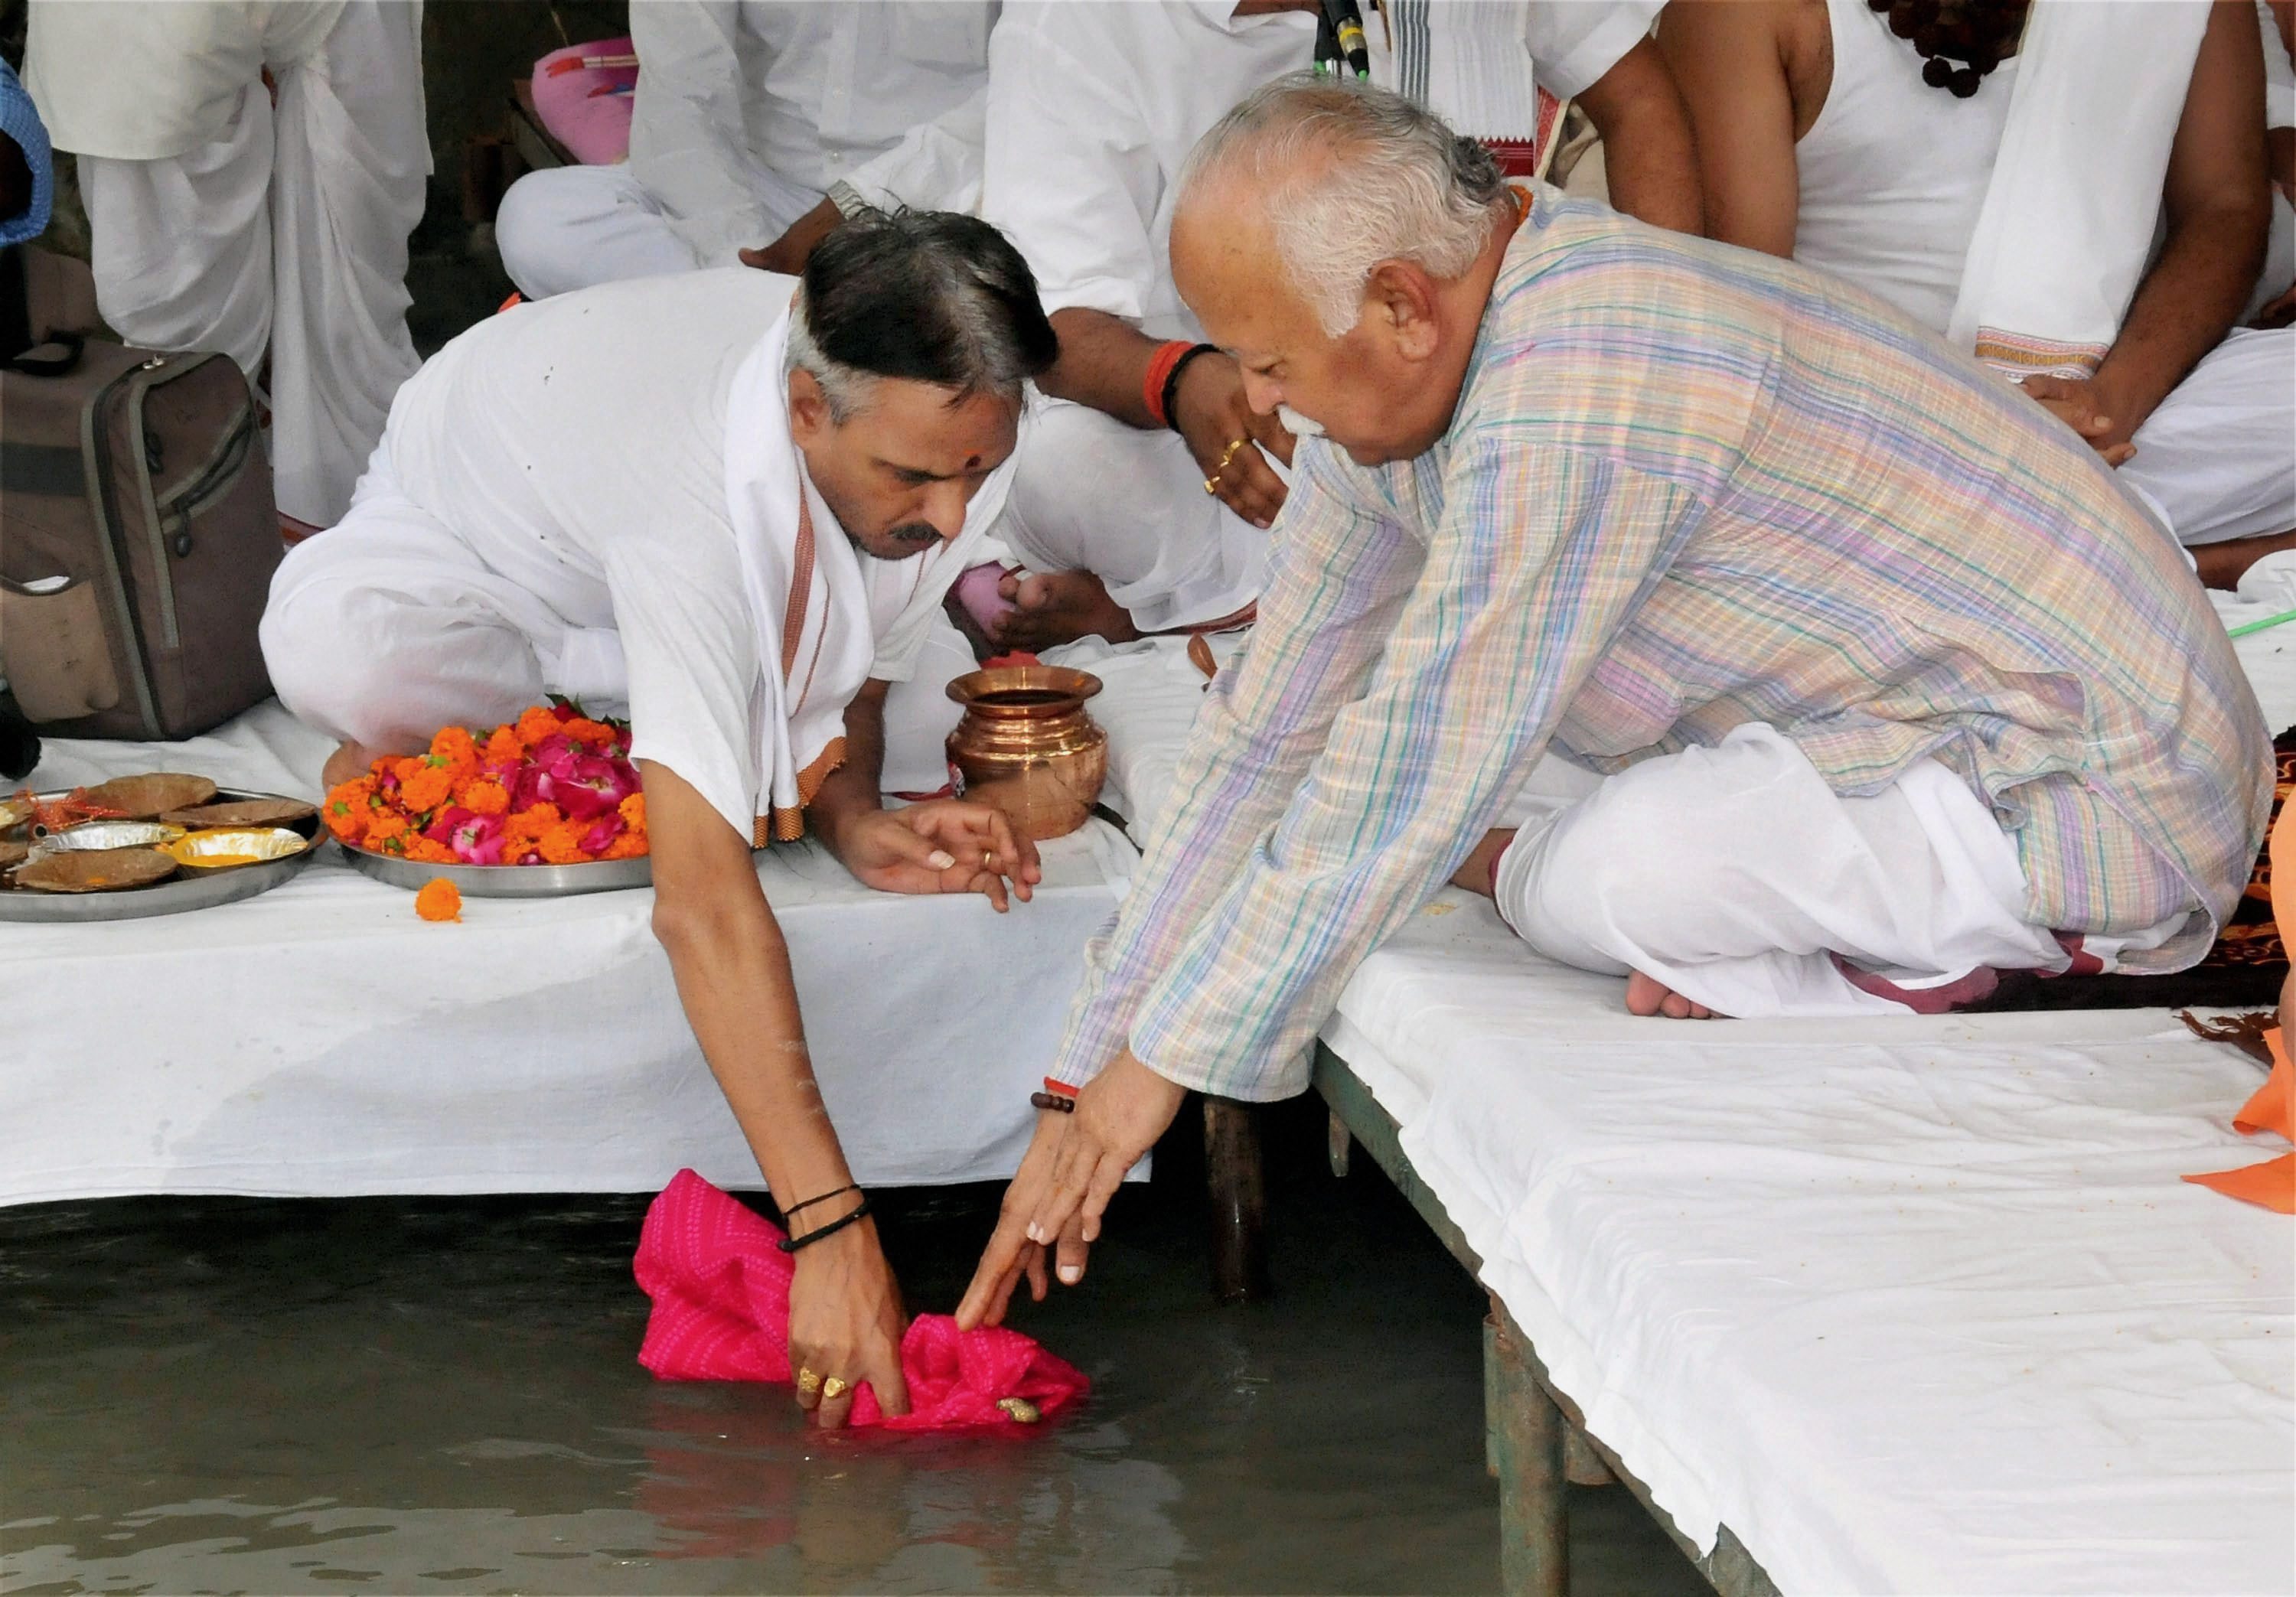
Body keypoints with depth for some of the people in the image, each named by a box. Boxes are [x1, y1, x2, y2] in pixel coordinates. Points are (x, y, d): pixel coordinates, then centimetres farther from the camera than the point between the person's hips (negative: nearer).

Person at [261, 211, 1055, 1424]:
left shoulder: (928, 424, -27)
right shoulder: (704, 507, -47)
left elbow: (856, 654, -5)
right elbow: (701, 903, -53)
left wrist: (851, 817, -27)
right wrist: (829, 1226, -57)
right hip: (455, 542, -7)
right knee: (337, 649, -36)